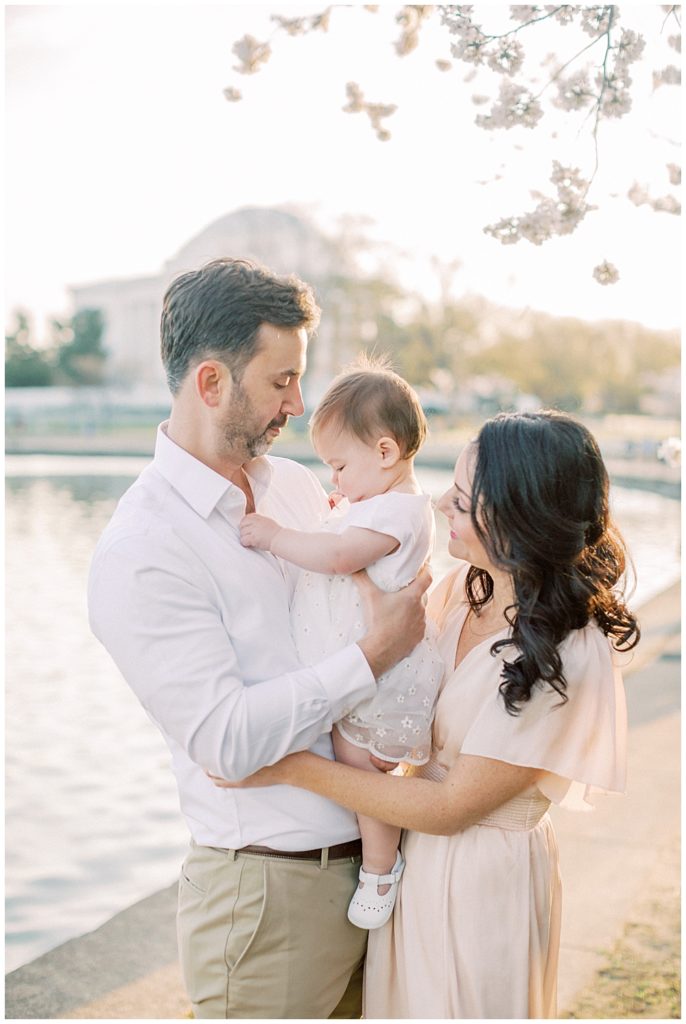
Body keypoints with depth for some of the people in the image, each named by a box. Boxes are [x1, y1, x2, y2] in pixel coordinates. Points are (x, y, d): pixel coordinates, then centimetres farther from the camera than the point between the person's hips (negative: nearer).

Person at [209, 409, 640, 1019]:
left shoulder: (567, 659, -28)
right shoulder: (467, 585, -6)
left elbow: (450, 807, -24)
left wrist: (293, 768, -23)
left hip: (485, 878, -7)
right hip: (417, 855, 7)